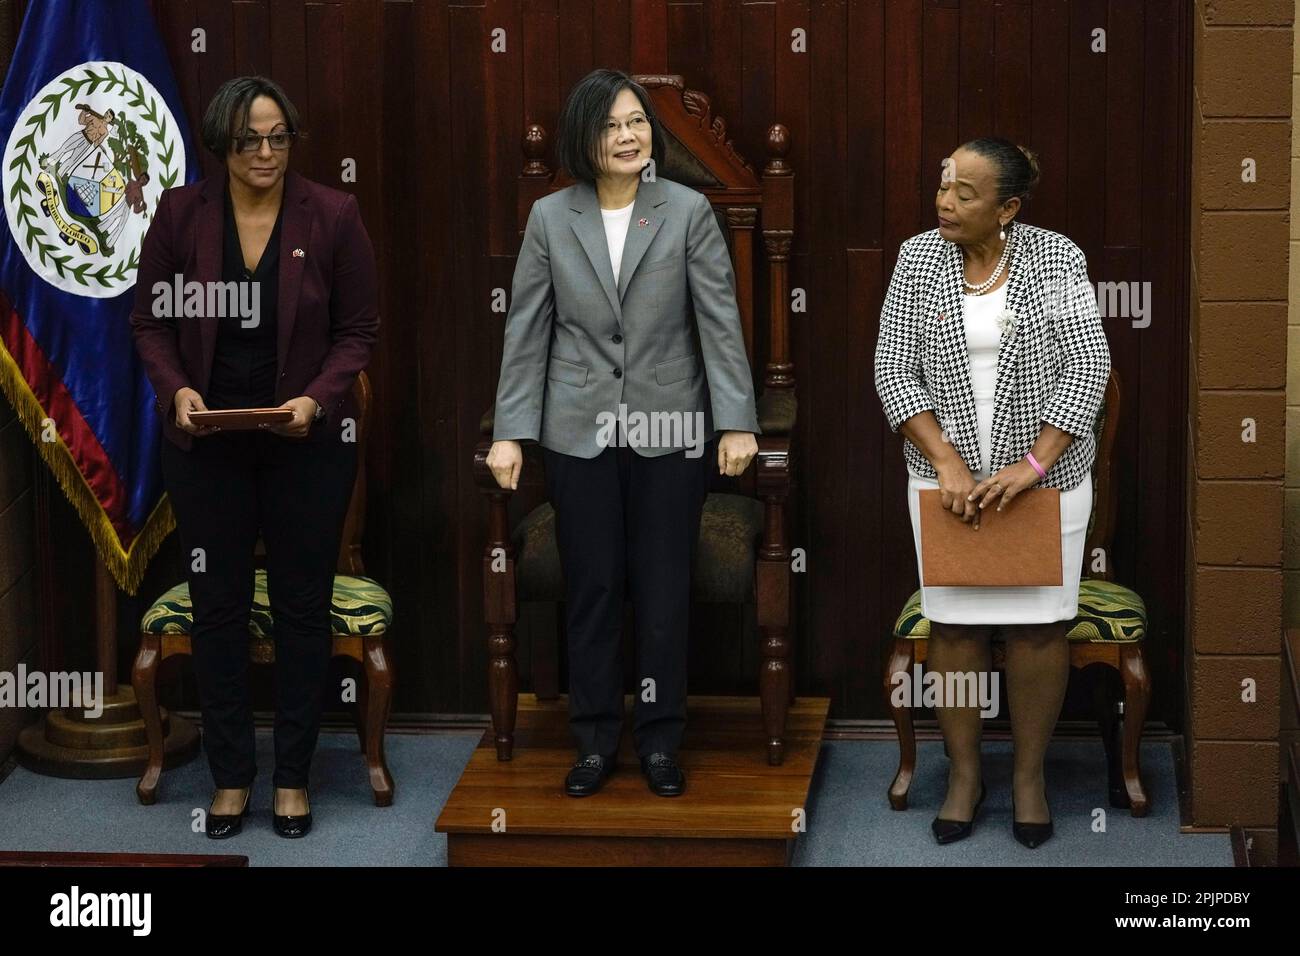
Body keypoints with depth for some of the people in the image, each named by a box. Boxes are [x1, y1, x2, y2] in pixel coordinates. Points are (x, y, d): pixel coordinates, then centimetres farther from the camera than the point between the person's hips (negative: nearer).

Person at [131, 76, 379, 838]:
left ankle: (294, 776, 19)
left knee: (303, 608, 7)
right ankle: (231, 775, 19)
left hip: (308, 441, -1)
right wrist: (175, 389, -13)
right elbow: (151, 320, 4)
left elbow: (359, 330, -2)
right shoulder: (181, 213, -4)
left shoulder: (332, 215, -7)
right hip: (207, 443, 1)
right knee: (218, 608, 7)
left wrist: (318, 398, -17)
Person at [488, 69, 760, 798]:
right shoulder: (551, 218, 1)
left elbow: (721, 322, -5)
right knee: (592, 589, 7)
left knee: (665, 591, 6)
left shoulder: (689, 212, -3)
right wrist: (511, 431, -2)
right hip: (580, 432, 1)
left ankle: (661, 740, 18)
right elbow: (527, 331, 3)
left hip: (670, 431, -1)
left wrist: (737, 422, -11)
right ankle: (596, 739, 18)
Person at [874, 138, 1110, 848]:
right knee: (954, 625, 6)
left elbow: (1088, 365, -12)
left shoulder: (1055, 258, -8)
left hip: (1045, 473, -1)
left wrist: (1032, 465, -19)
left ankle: (1030, 774, 19)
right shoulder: (918, 259, -2)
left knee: (1037, 625, 4)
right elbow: (895, 369, -3)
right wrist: (947, 462, -14)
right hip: (948, 476, 2)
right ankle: (963, 772, 21)